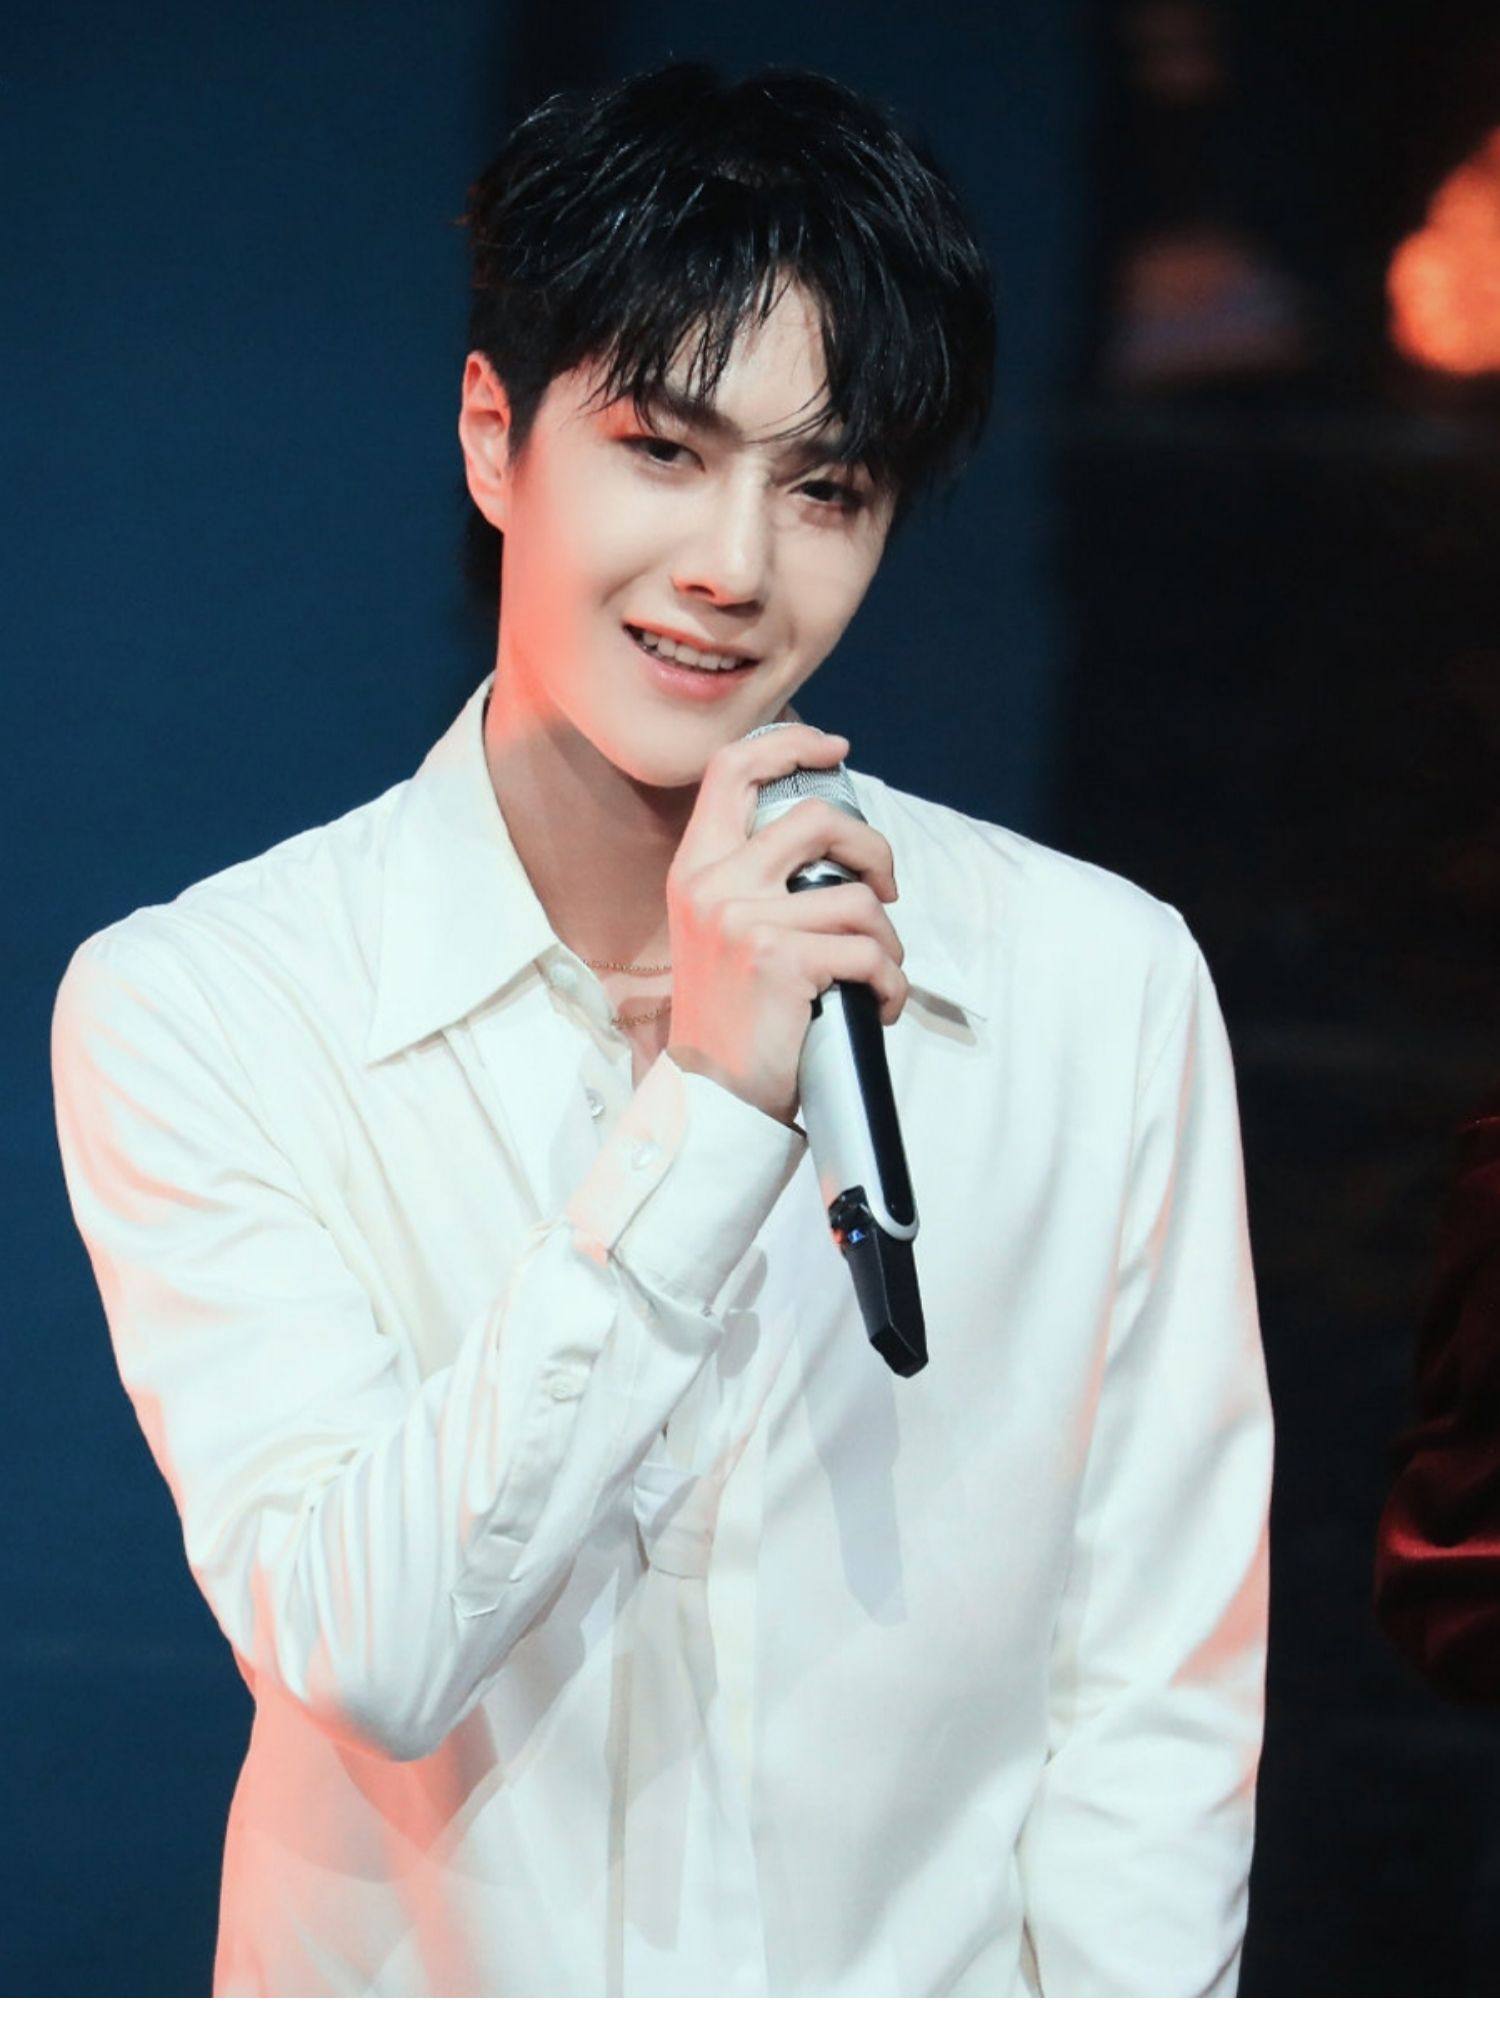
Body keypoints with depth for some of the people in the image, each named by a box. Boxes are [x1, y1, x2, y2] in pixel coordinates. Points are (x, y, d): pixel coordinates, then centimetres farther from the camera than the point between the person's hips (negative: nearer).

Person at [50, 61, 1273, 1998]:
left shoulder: (1107, 987, 1)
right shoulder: (186, 1005, -3)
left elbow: (1158, 1710, 3)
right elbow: (363, 1654, -13)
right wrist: (704, 1111, -17)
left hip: (943, 1981, 0)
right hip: (409, 1984, 0)